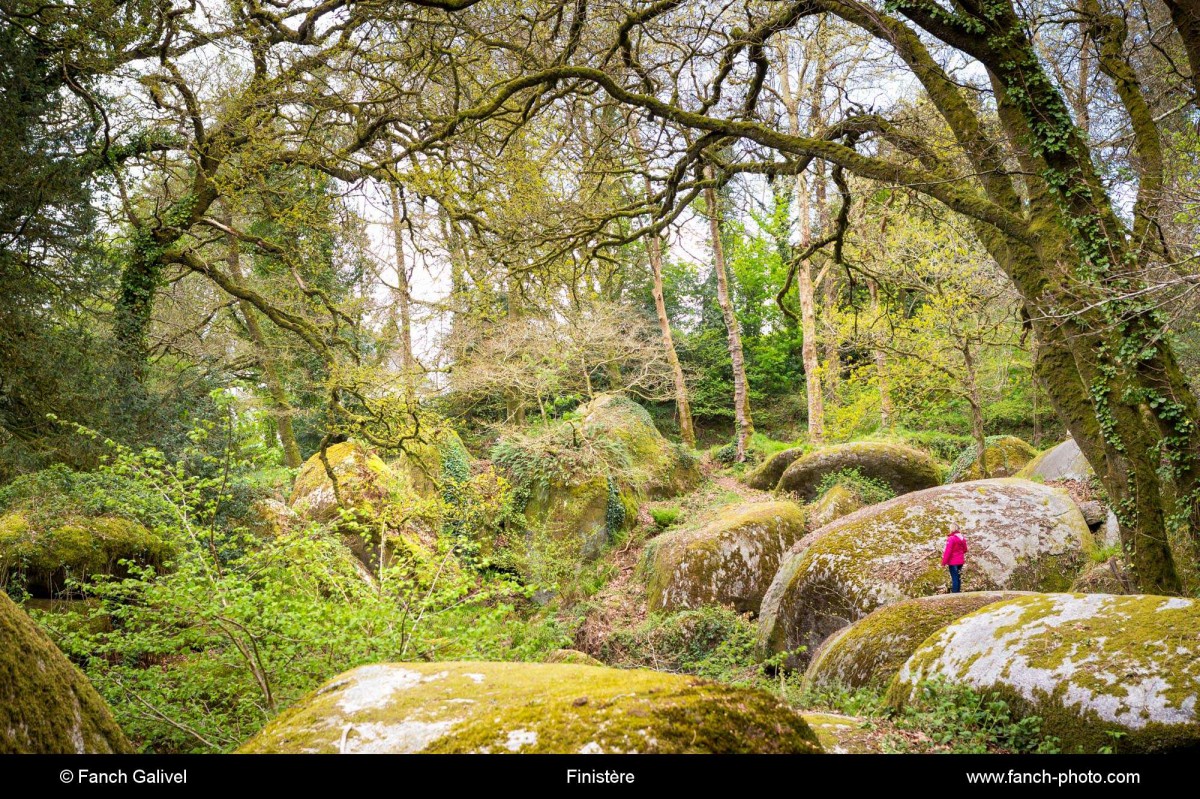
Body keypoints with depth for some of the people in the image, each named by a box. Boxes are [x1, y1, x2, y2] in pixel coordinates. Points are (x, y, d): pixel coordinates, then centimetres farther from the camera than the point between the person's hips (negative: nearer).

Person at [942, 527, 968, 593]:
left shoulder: (951, 539, -18)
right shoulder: (962, 539, 7)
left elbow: (948, 551, -19)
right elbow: (965, 550, 19)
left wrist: (944, 562, -15)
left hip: (953, 562, -7)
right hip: (960, 561, 7)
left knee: (954, 578, -5)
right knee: (958, 577, 16)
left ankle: (954, 593, -3)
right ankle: (958, 592, 23)